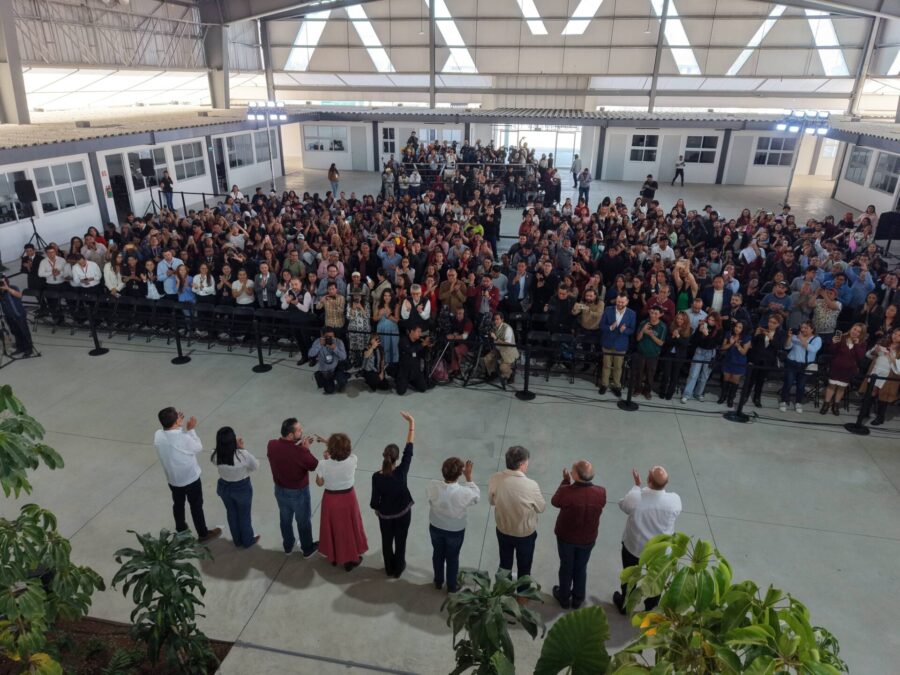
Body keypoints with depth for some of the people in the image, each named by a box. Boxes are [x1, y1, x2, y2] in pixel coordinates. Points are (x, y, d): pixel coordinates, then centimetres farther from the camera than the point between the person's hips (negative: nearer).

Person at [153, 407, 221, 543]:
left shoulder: (158, 435, -16)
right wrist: (191, 430, -10)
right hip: (191, 479, -5)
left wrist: (179, 426, 0)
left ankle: (181, 530, 47)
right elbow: (198, 448, -12)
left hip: (172, 479, 5)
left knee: (178, 504, 27)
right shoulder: (184, 437, -32)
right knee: (196, 506, 14)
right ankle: (203, 534, 30)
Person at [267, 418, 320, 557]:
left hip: (280, 490, 5)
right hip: (298, 493, -5)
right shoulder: (299, 452, -35)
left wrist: (300, 445, 0)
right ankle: (307, 549, 40)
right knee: (303, 521, 19)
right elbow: (314, 465, -17)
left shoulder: (271, 445, -17)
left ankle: (287, 545, 50)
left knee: (285, 519, 28)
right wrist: (305, 449, -10)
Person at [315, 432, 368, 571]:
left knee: (333, 528, 24)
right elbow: (343, 451, 0)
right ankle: (352, 558, 39)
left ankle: (333, 556, 46)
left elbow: (320, 483, -9)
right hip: (348, 498, 0)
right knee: (350, 528, 22)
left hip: (331, 499, 0)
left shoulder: (323, 465, -27)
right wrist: (326, 441, 4)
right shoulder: (353, 460, -24)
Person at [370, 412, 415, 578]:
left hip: (385, 514, 1)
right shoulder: (402, 471, -29)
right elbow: (408, 448, -24)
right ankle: (398, 569, 42)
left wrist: (376, 509, 10)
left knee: (386, 542, 24)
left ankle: (389, 569, 45)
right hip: (403, 512, 0)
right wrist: (411, 423, -20)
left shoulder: (377, 477, -27)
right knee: (400, 541, 22)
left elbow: (375, 498, -14)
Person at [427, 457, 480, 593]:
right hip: (455, 531, -2)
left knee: (438, 554, 27)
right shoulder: (463, 492, -35)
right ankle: (451, 586, 44)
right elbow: (476, 496, -11)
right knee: (452, 558, 23)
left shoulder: (433, 486, -27)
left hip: (435, 527, 3)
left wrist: (447, 473, -3)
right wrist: (468, 476, -13)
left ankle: (438, 582, 49)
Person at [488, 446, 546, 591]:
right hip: (525, 533, -3)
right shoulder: (531, 485, -32)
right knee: (524, 566, 24)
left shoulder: (495, 479, -21)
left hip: (503, 530, 3)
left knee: (505, 562, 28)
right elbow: (541, 508, -14)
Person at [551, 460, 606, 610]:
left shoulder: (566, 491, -34)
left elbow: (554, 501, -10)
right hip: (588, 539, 2)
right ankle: (578, 599, 46)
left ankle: (564, 598, 45)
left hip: (566, 536, -2)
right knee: (581, 568, 26)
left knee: (566, 567, 23)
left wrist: (565, 481, -3)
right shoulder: (601, 493, -26)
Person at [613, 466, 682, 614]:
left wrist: (636, 485, 1)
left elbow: (623, 504, -8)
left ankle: (624, 605, 48)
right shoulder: (675, 500, -29)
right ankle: (651, 605, 54)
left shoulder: (635, 497, -33)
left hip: (634, 545, -1)